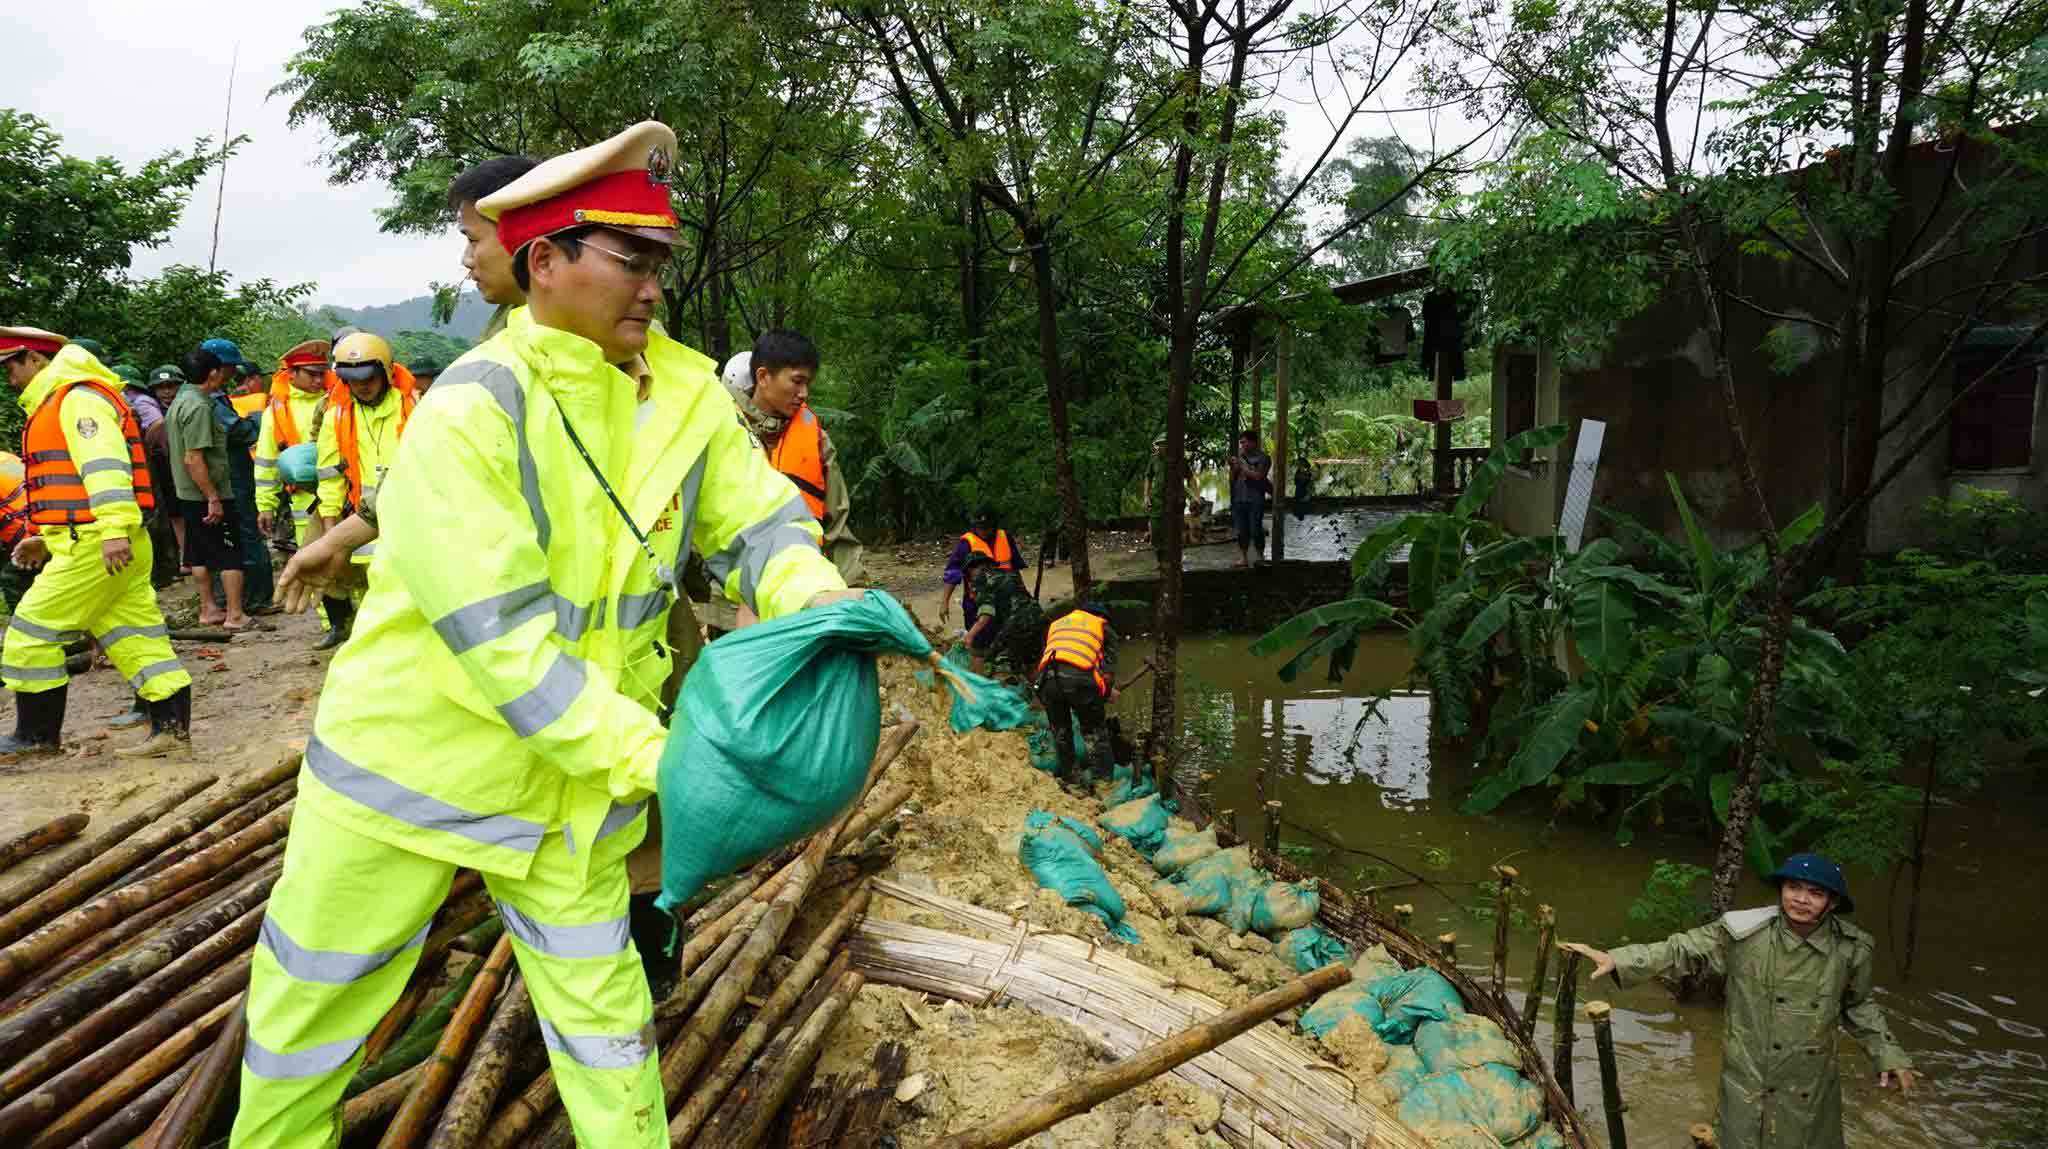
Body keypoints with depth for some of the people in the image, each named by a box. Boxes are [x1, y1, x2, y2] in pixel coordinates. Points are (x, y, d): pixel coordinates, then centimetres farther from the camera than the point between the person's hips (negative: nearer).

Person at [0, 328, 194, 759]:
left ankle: (36, 734, 9)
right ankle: (172, 727, 6)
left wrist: (114, 529, -32)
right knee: (134, 634, 7)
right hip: (91, 542, 10)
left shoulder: (79, 399, -10)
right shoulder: (56, 405, 25)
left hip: (94, 545, -10)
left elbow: (104, 464, -23)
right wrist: (46, 539, 26)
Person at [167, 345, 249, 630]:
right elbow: (193, 459, -24)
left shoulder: (179, 401, 12)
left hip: (187, 494, 10)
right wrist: (213, 498, -23)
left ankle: (208, 609, 23)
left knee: (199, 554, 15)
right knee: (231, 554, -3)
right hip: (207, 494, -10)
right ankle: (234, 615, -1)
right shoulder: (199, 407, -20)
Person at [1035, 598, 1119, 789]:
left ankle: (1067, 773, 24)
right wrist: (1108, 689, 27)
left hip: (1048, 675, 3)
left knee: (1060, 729, 20)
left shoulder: (1055, 624, 37)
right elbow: (1110, 662, 17)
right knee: (1094, 730, 11)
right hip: (1081, 678, -3)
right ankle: (1100, 772, 4)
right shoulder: (1103, 625, 27)